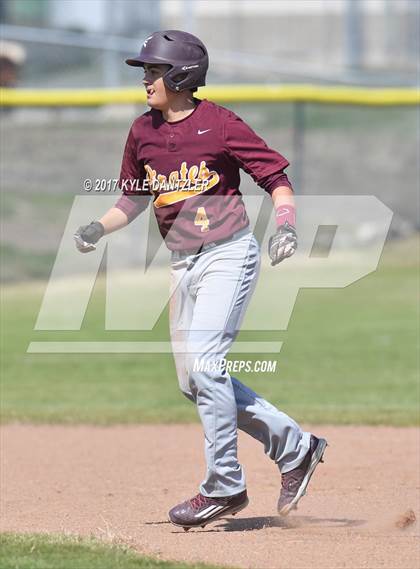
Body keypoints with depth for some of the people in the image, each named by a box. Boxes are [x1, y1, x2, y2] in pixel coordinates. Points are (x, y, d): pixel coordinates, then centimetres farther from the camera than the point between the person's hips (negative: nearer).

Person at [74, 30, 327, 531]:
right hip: (183, 264, 8)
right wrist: (99, 227, 1)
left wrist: (285, 225, -22)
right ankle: (293, 447, 21)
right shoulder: (143, 132, 7)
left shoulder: (220, 125, -11)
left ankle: (224, 486, -8)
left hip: (229, 255, -8)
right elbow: (134, 198, 18)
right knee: (193, 381, 7)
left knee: (204, 364, -17)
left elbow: (276, 177, -6)